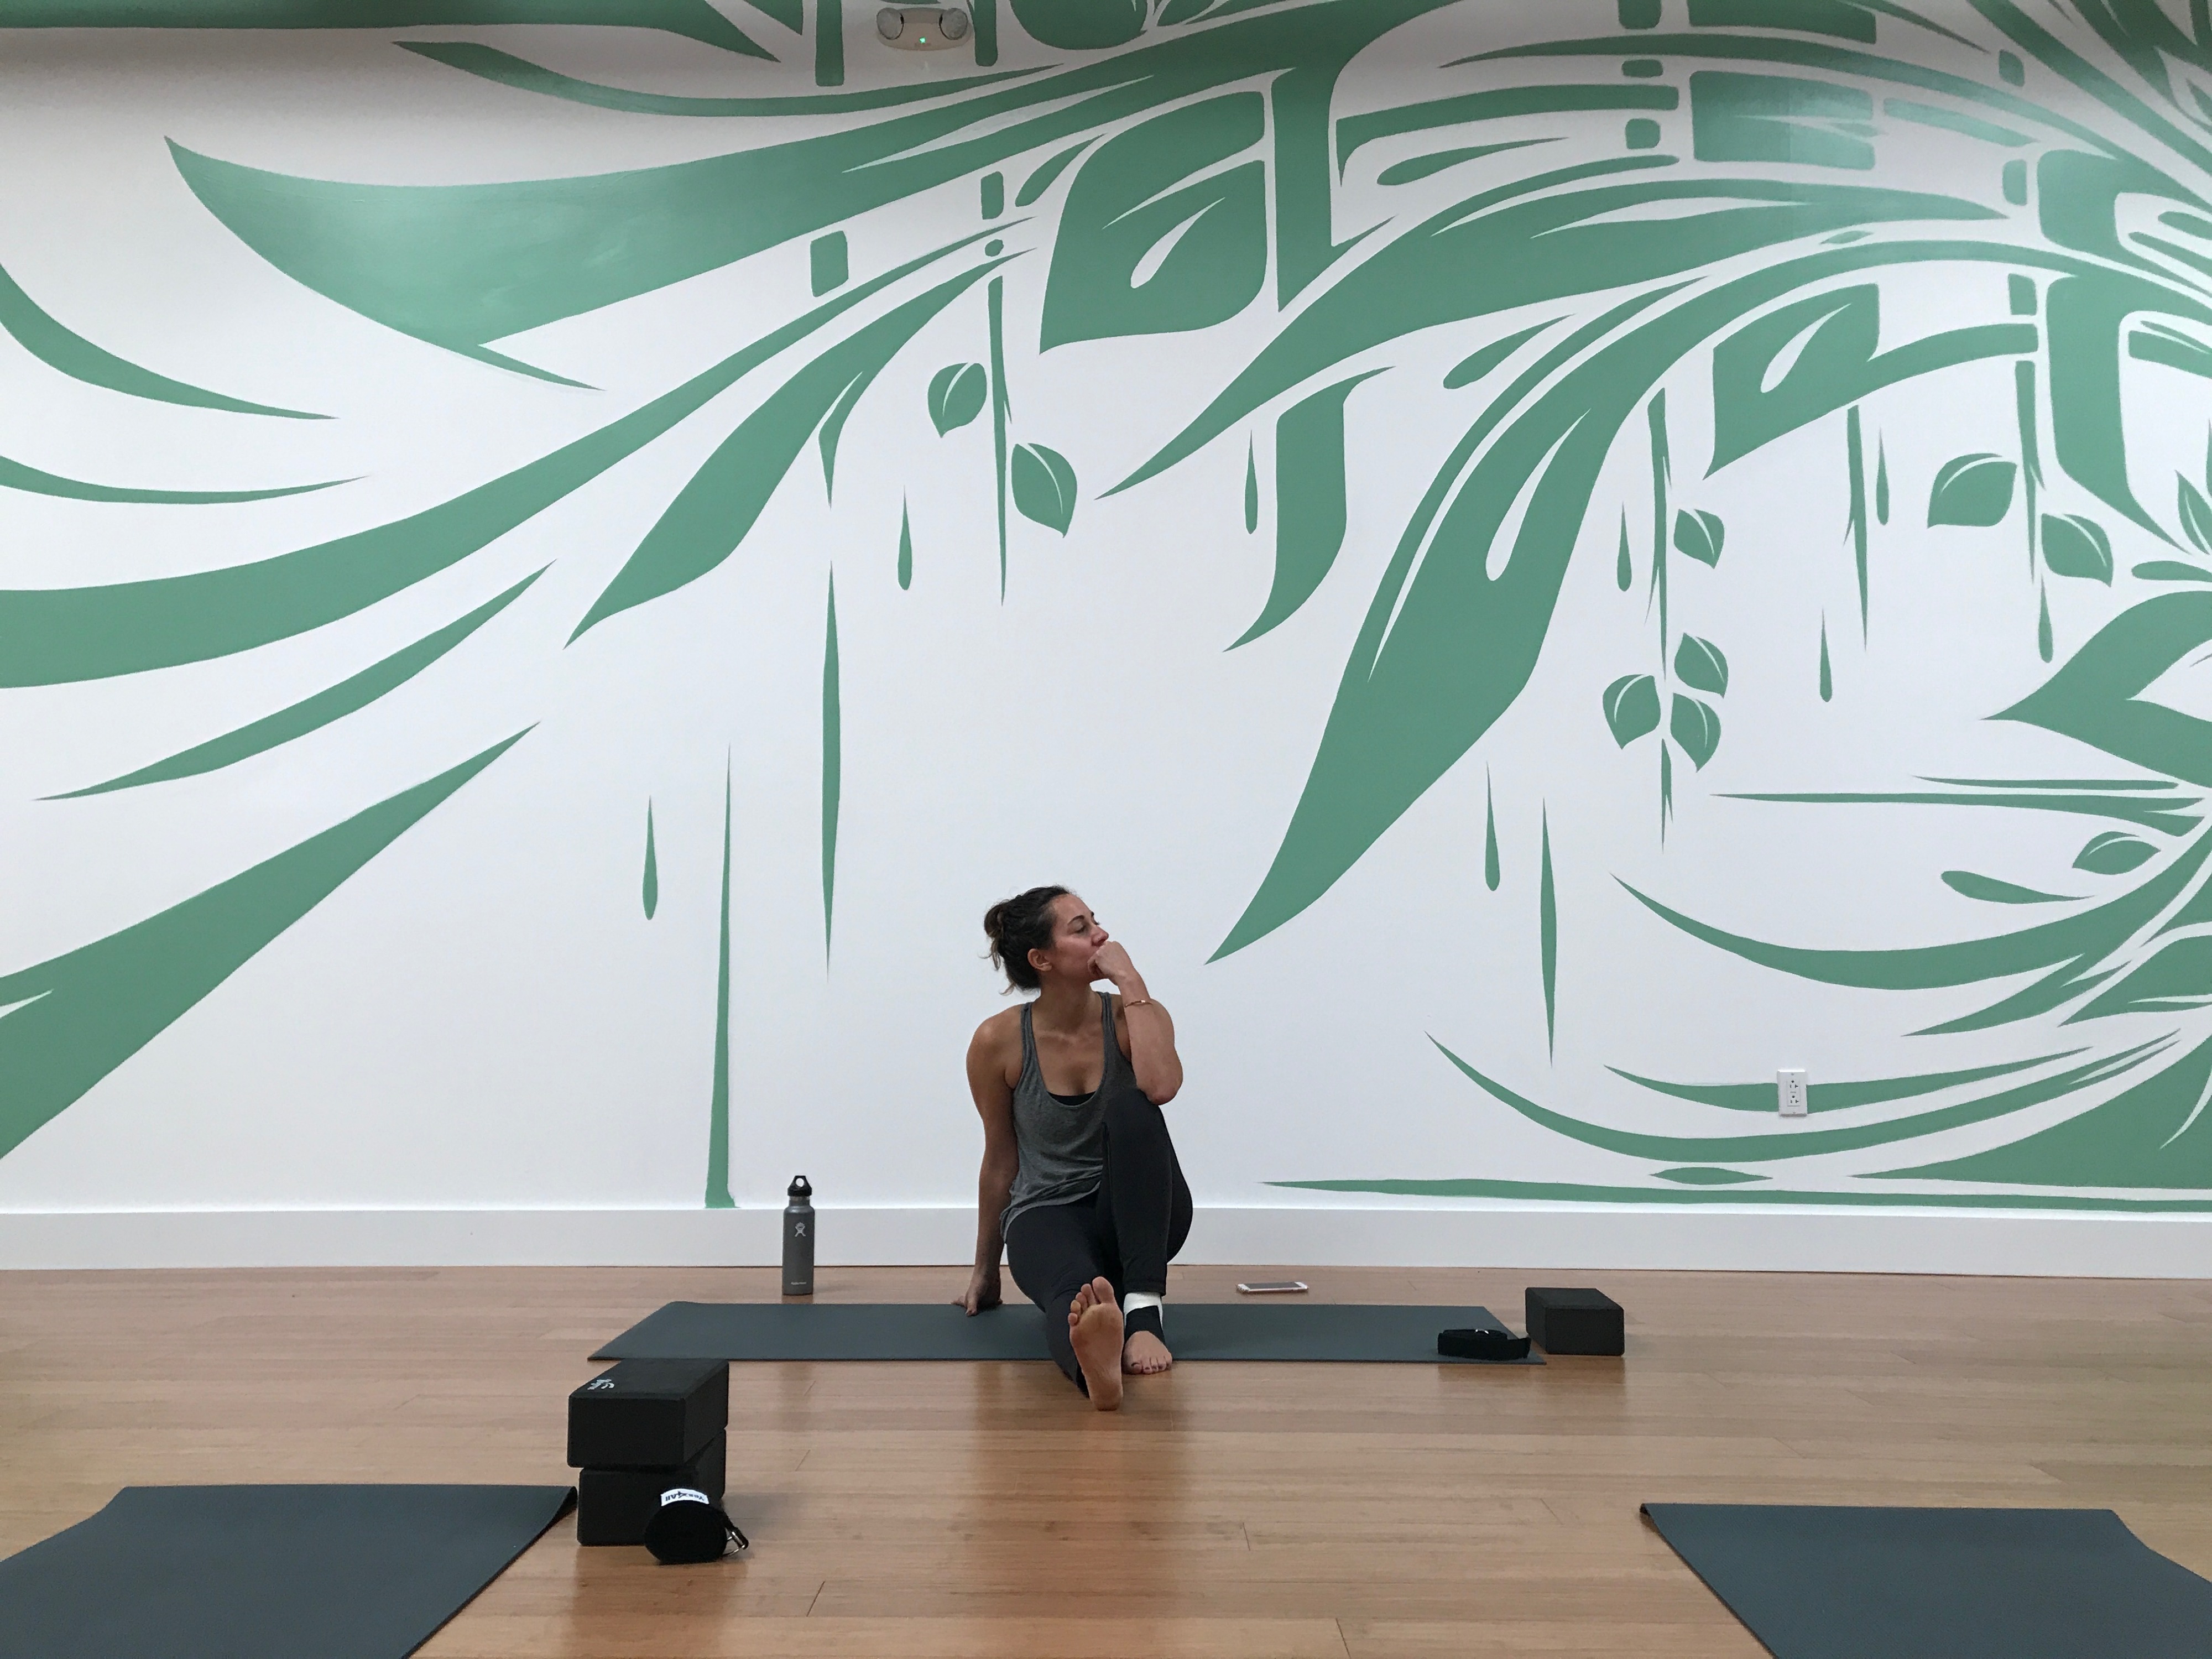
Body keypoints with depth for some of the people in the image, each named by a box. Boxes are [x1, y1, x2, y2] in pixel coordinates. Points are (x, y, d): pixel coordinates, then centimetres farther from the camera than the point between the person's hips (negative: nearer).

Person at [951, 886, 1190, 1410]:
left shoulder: (1134, 1016, -10)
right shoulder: (998, 1041, -10)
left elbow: (1160, 1087, -33)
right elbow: (1000, 1161, 3)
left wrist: (1130, 982, -26)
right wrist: (986, 1270, 13)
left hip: (1135, 1211, 1)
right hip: (1046, 1213, -1)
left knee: (1132, 1107, -32)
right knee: (1072, 1288, -38)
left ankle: (1144, 1308, -40)